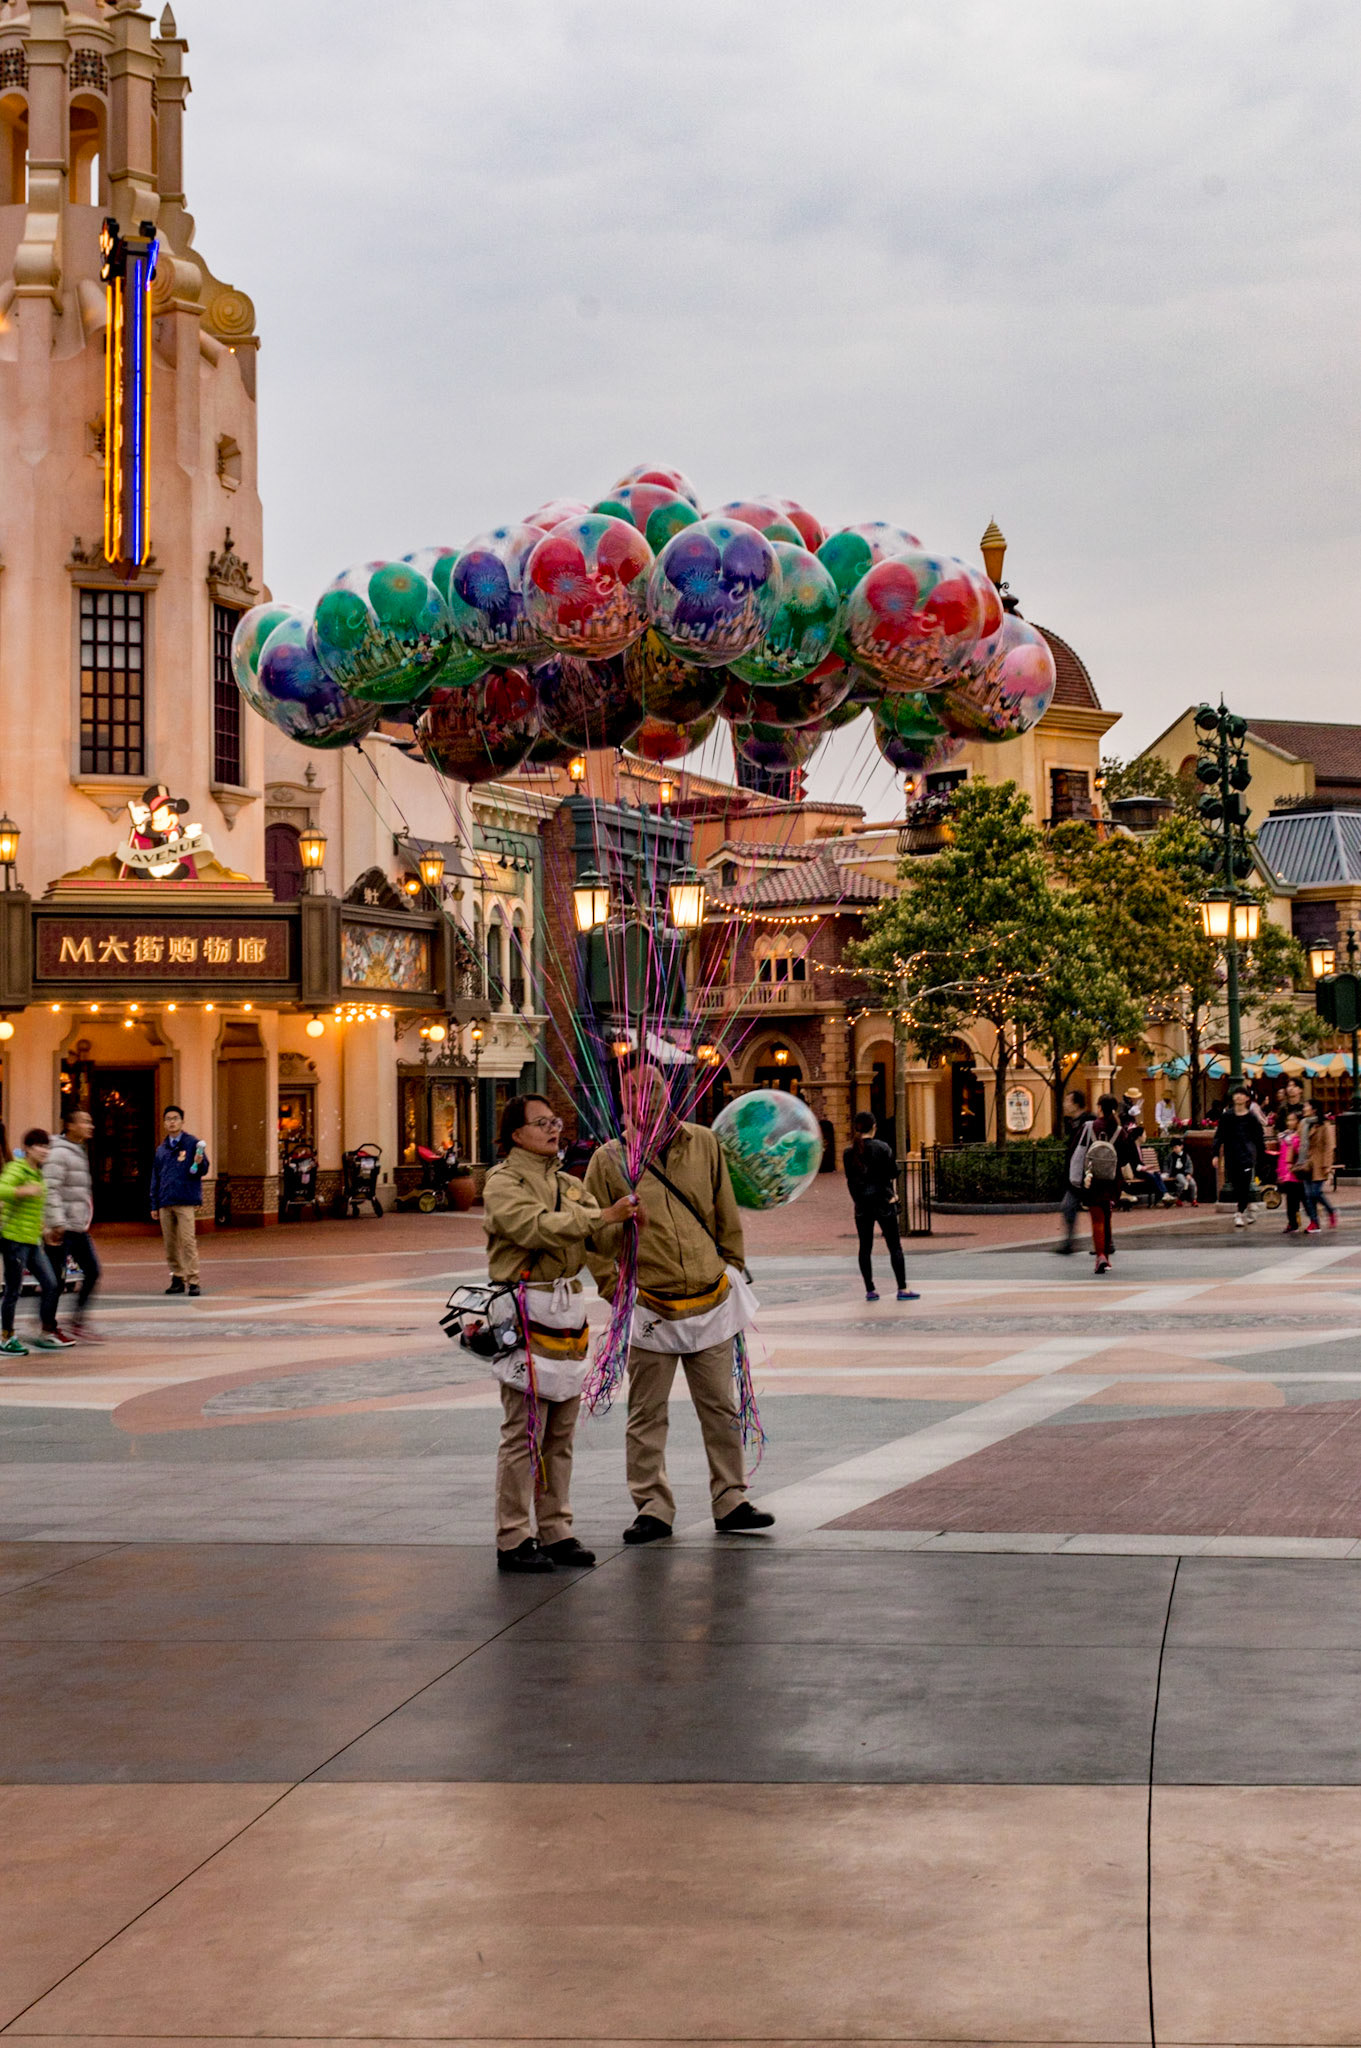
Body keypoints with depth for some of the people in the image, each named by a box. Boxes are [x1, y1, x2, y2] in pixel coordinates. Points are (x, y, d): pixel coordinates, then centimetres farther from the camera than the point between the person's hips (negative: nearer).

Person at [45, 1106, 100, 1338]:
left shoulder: (79, 1152, 17)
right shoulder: (59, 1153, -12)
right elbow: (51, 1189, -21)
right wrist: (57, 1222, -26)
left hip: (80, 1229, 9)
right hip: (63, 1229, -9)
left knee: (92, 1270, 4)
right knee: (54, 1278, -2)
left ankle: (80, 1322, 9)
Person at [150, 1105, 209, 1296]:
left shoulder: (193, 1143, 2)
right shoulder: (161, 1149, 16)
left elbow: (203, 1170, 1)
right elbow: (155, 1178, 20)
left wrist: (199, 1163, -23)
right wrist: (154, 1206, 16)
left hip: (186, 1202, -5)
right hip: (165, 1203, 5)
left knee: (188, 1241, -11)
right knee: (170, 1244, 6)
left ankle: (193, 1281, -9)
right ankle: (177, 1279, 14)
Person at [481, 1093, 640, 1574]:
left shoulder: (567, 1183, 18)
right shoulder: (503, 1184, -6)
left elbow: (596, 1243, 13)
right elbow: (537, 1227, -21)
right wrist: (600, 1217, -22)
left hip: (567, 1312, 8)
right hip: (525, 1313, -8)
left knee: (561, 1433, 11)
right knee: (524, 1432, -7)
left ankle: (555, 1531, 18)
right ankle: (513, 1540, -2)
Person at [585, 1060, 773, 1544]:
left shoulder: (703, 1144, 5)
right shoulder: (609, 1159, -1)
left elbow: (726, 1216, 12)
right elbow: (596, 1233, 3)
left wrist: (733, 1269, 11)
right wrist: (615, 1288, -1)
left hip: (711, 1300, 2)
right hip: (650, 1309, -2)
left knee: (721, 1409, 8)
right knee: (646, 1416, 4)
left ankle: (730, 1503, 18)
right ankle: (653, 1509, 14)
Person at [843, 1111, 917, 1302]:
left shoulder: (848, 1152, 1)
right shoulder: (881, 1148, -8)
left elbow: (850, 1179, 4)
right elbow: (892, 1174, -5)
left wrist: (857, 1199, 10)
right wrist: (893, 1193, 10)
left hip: (861, 1205, 3)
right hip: (883, 1201, -3)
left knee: (865, 1247, 9)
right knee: (894, 1246, 2)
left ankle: (870, 1290, 9)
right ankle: (902, 1288, 1)